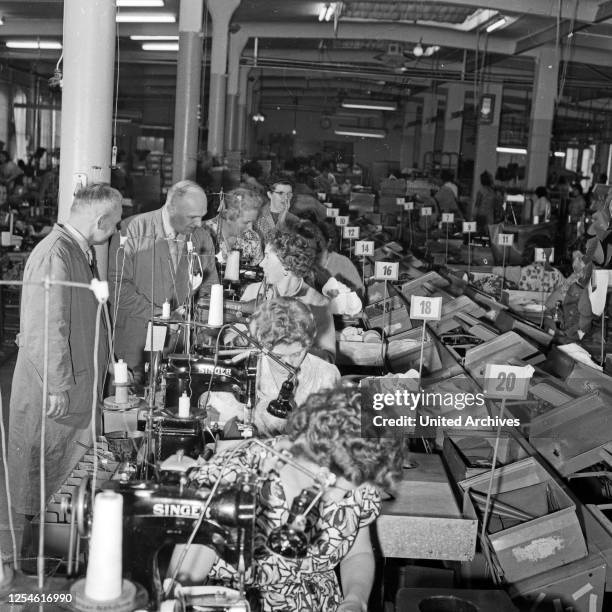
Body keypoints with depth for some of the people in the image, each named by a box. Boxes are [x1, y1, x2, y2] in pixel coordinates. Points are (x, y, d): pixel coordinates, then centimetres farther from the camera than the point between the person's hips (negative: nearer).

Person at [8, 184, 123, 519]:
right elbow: (45, 330, -26)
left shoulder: (81, 251, 10)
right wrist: (58, 388, -23)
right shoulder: (54, 255, -23)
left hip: (79, 387, 10)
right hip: (53, 395, -9)